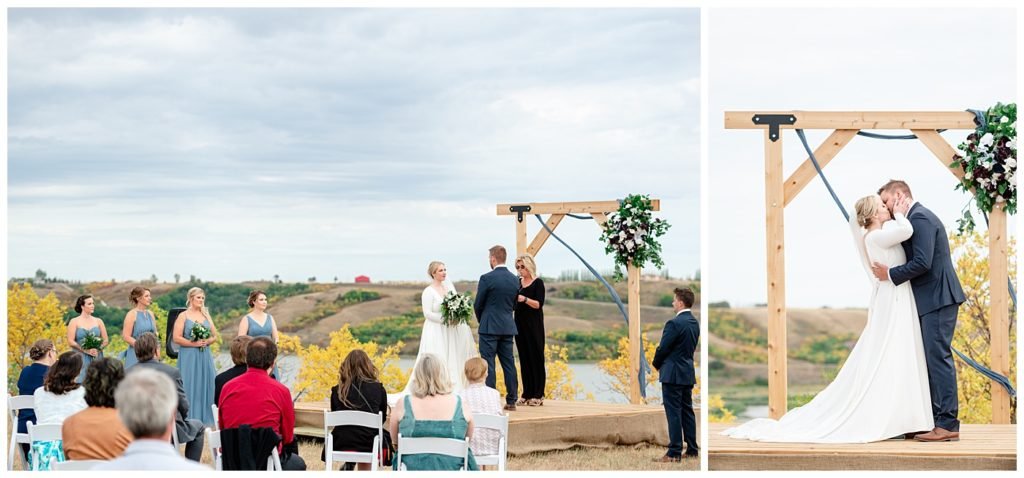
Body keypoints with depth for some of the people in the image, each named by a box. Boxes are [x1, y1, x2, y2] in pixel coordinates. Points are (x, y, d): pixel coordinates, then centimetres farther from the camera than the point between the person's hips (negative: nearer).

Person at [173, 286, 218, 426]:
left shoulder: (206, 315, 13)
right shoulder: (183, 316, -1)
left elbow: (214, 336, 14)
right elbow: (177, 338, -8)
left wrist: (206, 341, -6)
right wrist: (193, 343, -14)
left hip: (205, 356, 5)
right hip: (189, 357, -5)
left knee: (205, 385, 3)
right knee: (190, 387, -5)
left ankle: (204, 419, 8)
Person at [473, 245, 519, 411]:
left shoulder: (486, 278, -12)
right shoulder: (514, 279, 6)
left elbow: (478, 305, -4)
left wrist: (481, 321, 14)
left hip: (490, 327, -6)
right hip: (508, 327, 6)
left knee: (488, 364, -3)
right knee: (508, 363, 9)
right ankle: (511, 400, 11)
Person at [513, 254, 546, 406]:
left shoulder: (537, 283, -6)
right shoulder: (517, 282, 11)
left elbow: (539, 304, -14)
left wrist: (525, 299, -29)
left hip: (533, 325, -6)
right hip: (520, 324, 6)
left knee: (535, 357, -3)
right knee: (524, 358, 6)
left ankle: (538, 395, 0)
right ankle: (527, 394, 10)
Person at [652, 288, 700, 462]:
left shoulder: (674, 323, -18)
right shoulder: (694, 323, 9)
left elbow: (663, 348, -15)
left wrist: (657, 365, 5)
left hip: (673, 374, -8)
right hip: (688, 373, 8)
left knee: (673, 413, -6)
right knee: (687, 411, 12)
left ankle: (674, 453, -5)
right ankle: (692, 450, 14)